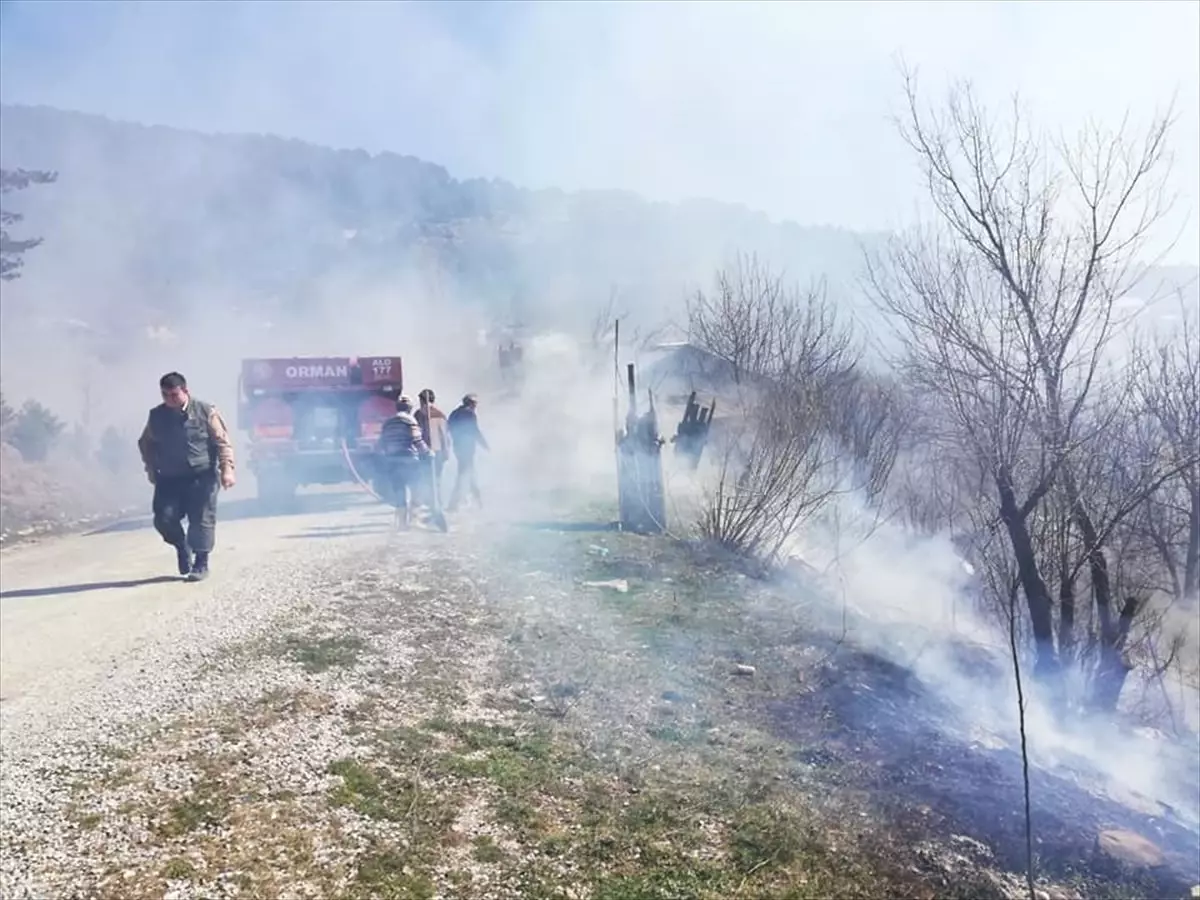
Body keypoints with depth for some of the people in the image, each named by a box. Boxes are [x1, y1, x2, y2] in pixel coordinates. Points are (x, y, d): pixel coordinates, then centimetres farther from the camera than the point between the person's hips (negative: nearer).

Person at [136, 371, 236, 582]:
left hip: (202, 477, -3)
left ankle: (201, 564, 9)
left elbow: (223, 442, -6)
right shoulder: (156, 416, 5)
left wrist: (227, 469, -15)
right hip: (169, 479, 3)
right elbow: (145, 443, 22)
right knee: (164, 518, -7)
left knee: (202, 521, -4)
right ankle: (181, 547, 22)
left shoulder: (205, 411, -6)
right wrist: (151, 468, 14)